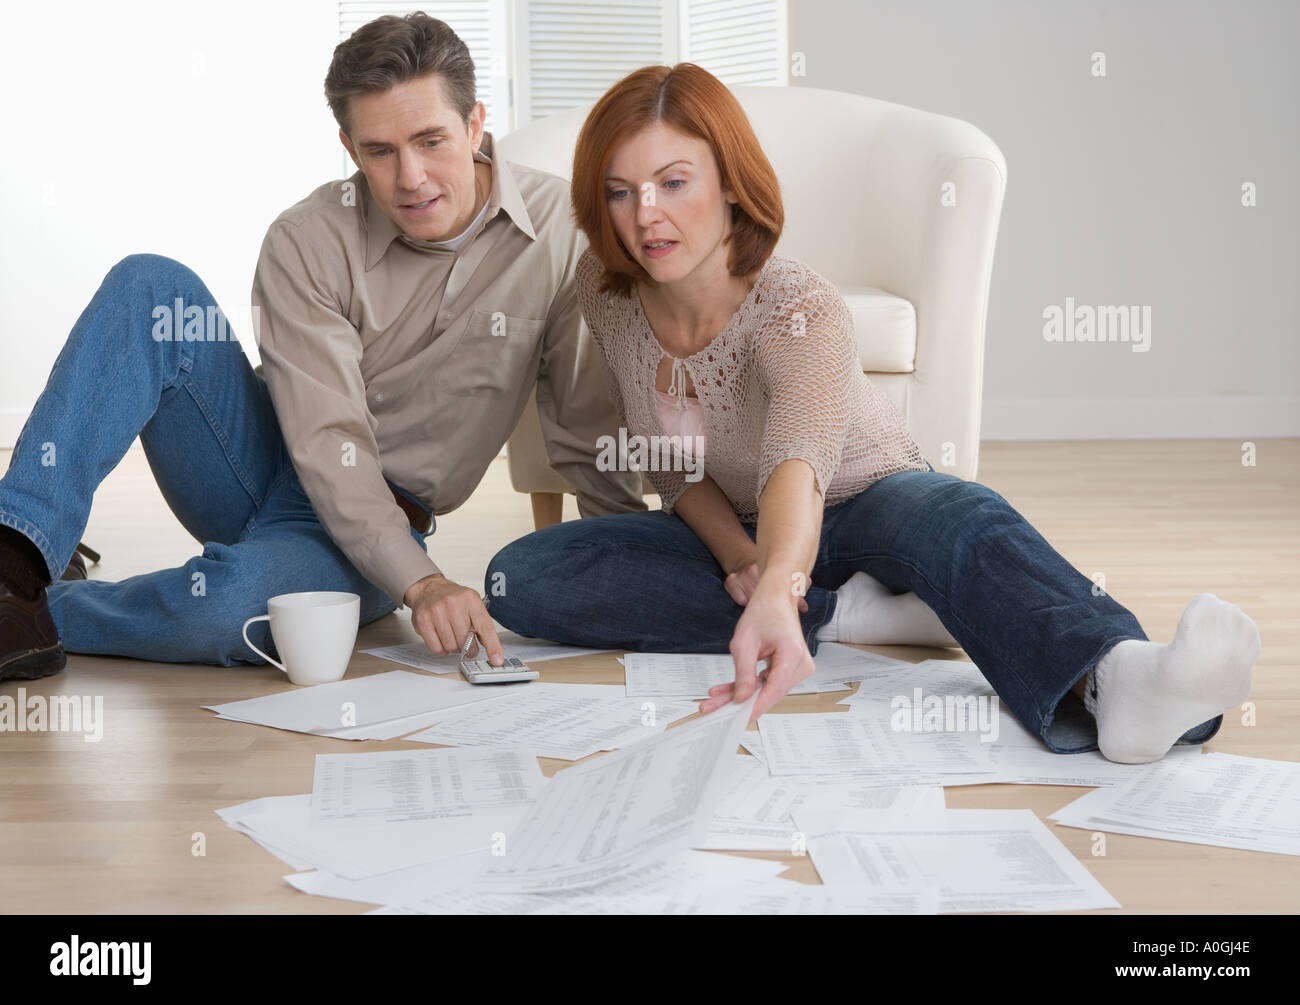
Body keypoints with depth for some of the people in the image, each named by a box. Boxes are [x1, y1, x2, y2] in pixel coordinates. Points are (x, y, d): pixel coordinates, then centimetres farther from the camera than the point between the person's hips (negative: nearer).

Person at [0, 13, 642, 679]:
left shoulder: (561, 232, -11)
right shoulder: (307, 242, -13)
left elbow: (590, 434, -3)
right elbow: (328, 442, -21)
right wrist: (419, 581, -34)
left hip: (387, 530, -1)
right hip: (271, 469, 2)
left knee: (231, 603, -37)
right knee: (150, 286, -23)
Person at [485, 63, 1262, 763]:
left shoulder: (801, 312, -28)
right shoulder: (607, 291, -13)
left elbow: (798, 469, -49)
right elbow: (671, 467, -1)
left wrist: (777, 592, -70)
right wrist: (738, 559, -20)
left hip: (868, 502, -4)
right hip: (729, 531, 4)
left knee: (960, 517, -40)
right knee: (522, 578, -22)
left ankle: (1109, 681, -73)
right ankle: (843, 615, -25)